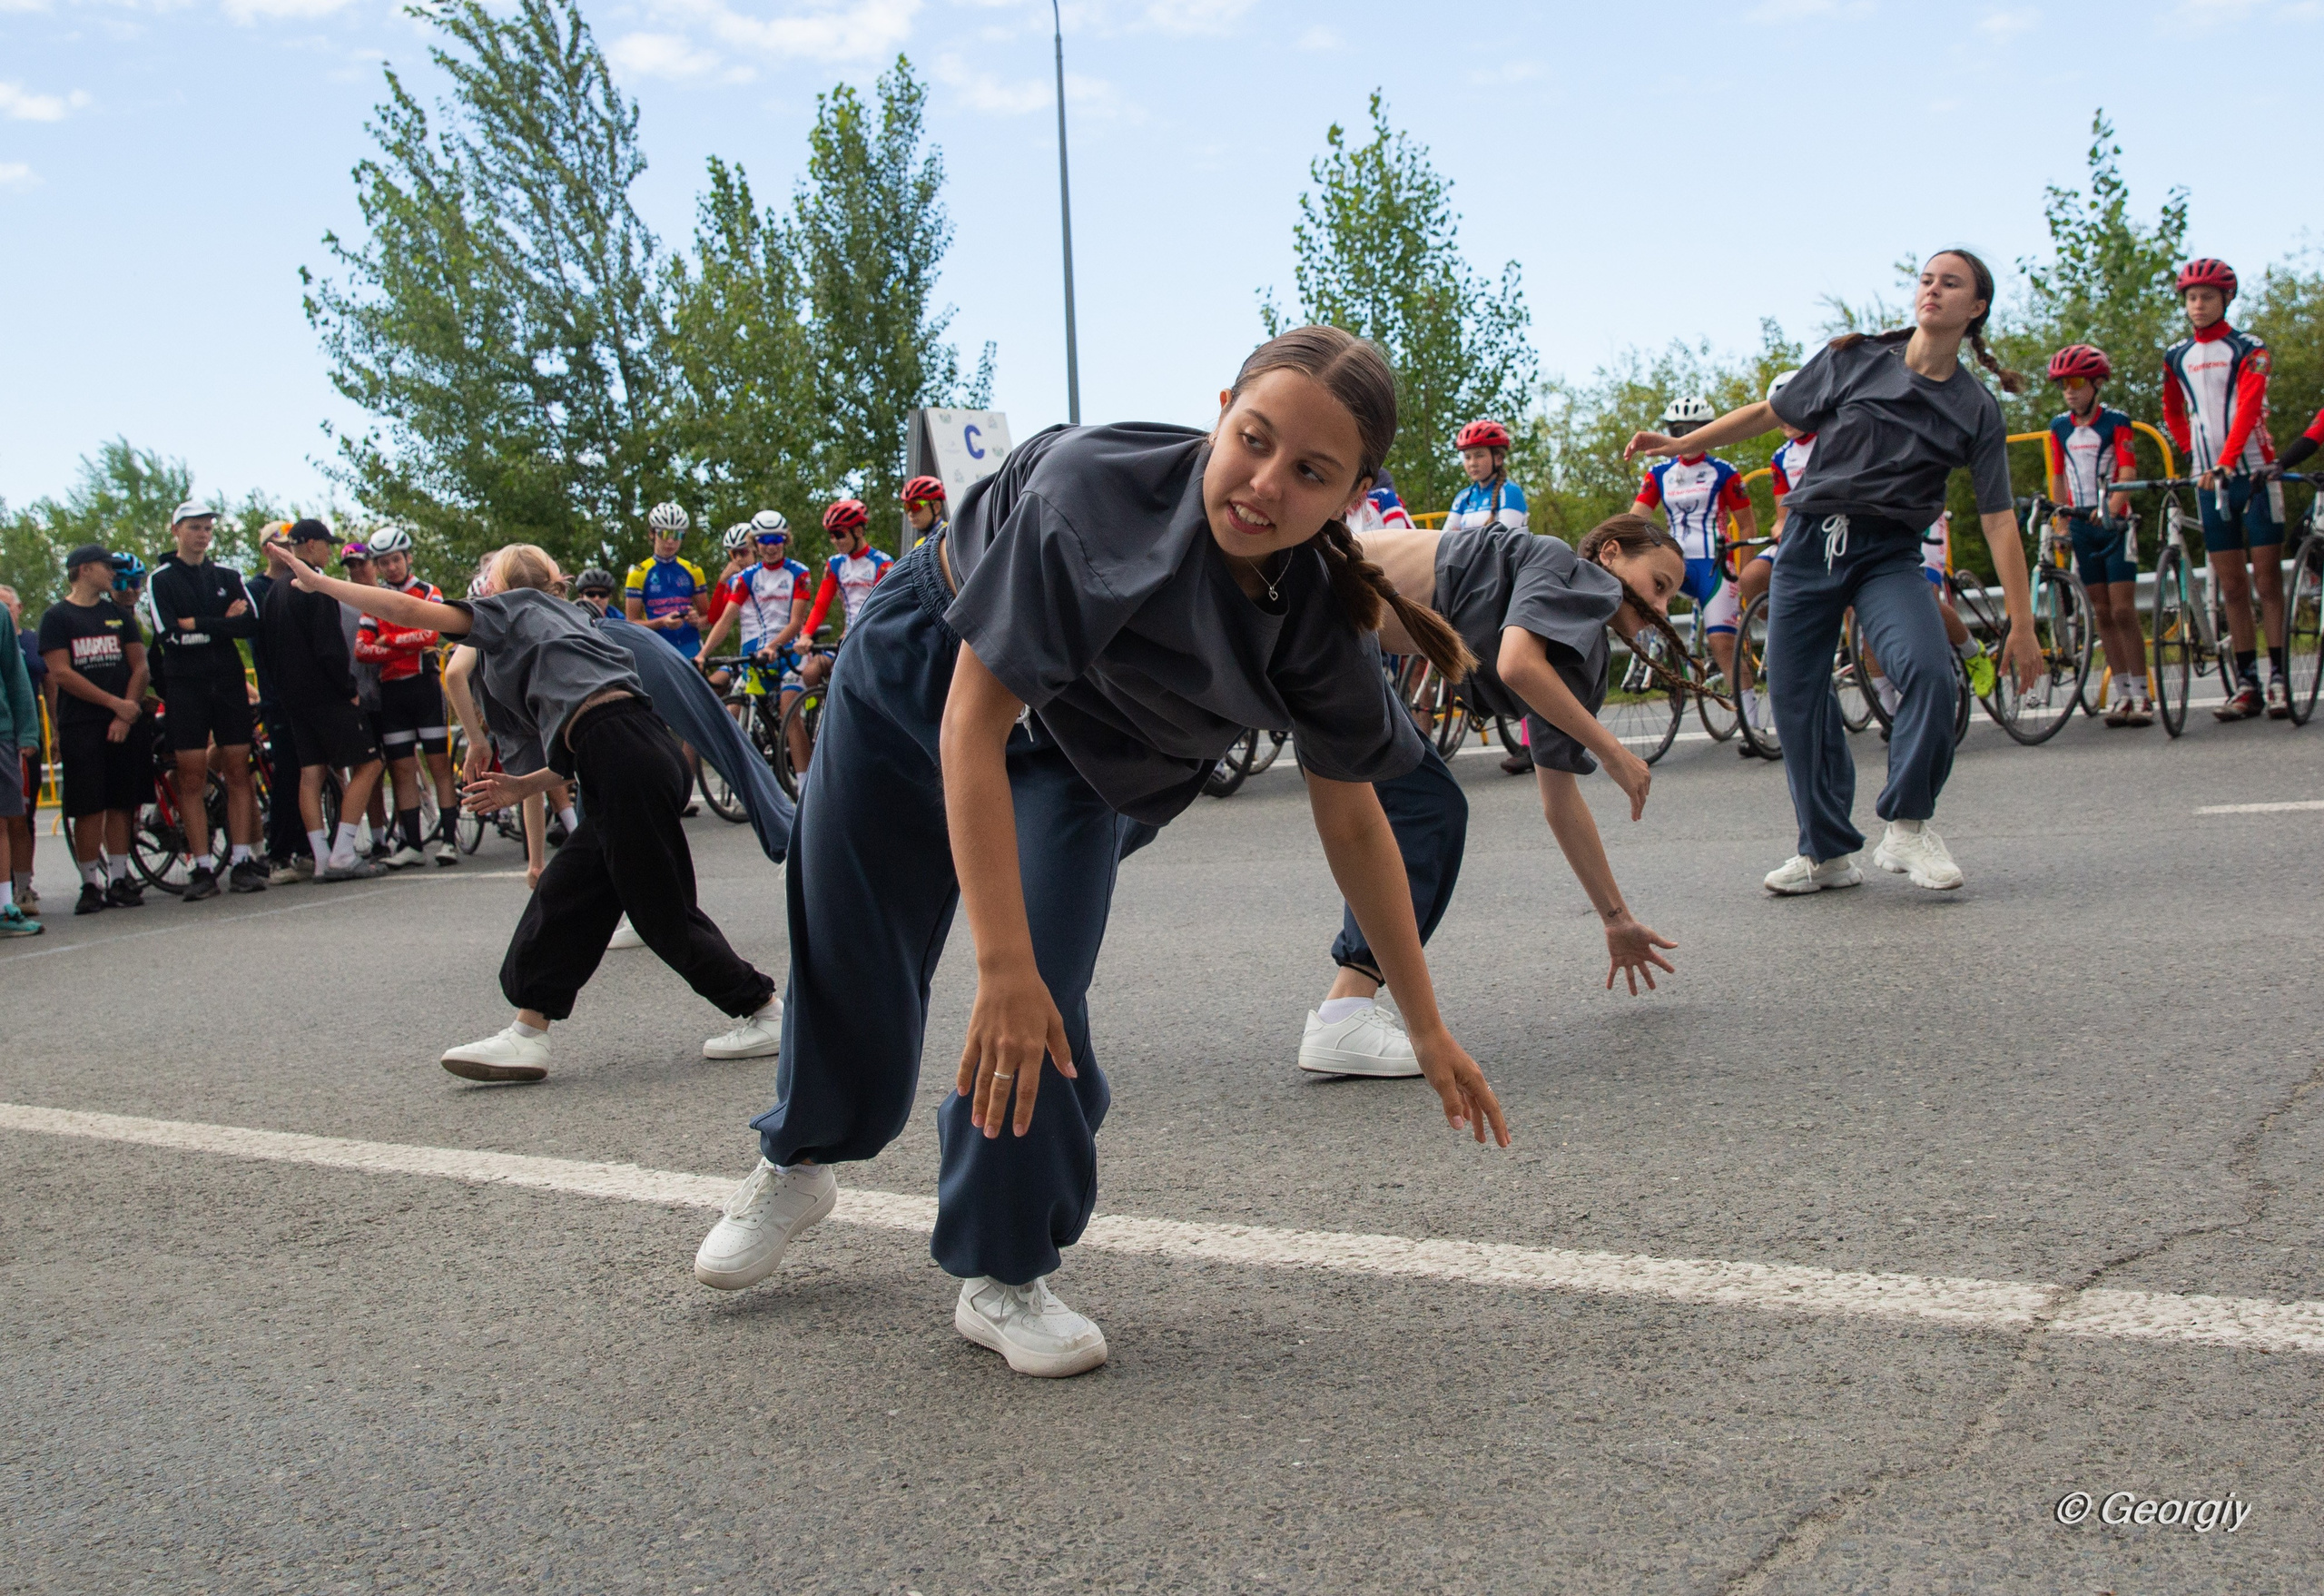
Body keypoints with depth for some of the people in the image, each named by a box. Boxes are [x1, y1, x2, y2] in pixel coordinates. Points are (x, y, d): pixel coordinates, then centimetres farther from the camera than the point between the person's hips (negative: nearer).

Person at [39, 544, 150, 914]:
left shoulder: (119, 615, 16)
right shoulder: (56, 616, 3)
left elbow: (139, 667, 9)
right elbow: (61, 673, -6)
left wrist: (126, 714, -6)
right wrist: (114, 703, -12)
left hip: (122, 725, 3)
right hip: (80, 727, -3)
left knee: (121, 804, 2)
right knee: (89, 808, -6)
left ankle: (119, 880, 8)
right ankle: (90, 885, 0)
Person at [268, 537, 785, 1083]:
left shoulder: (518, 606, 13)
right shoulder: (558, 623, 33)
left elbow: (410, 610, 8)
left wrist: (320, 583, 18)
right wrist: (522, 786, 26)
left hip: (626, 756, -9)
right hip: (627, 767, 9)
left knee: (661, 908, -2)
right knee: (565, 894, 10)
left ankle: (765, 1014, 5)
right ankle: (528, 1036, 13)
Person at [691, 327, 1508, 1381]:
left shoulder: (1319, 615, -26)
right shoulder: (1095, 485, -40)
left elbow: (1353, 824, -12)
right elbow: (974, 721, -35)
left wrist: (1427, 1029, -8)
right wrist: (1002, 962, -38)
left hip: (1078, 750, 2)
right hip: (928, 671, -2)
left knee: (1039, 998, -17)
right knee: (852, 956, 11)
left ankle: (1004, 1276, 4)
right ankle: (798, 1161, 42)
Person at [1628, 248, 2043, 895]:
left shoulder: (1976, 408, 4)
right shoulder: (1854, 359, 4)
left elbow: (1998, 518, 1)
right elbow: (1769, 412, 13)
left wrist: (2022, 624, -3)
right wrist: (1680, 444, 9)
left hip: (1889, 556, -1)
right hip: (1810, 544, 1)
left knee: (1929, 672, -27)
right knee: (1795, 697, 1)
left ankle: (1907, 827, -7)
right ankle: (1828, 852, 18)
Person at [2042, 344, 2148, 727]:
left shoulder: (2116, 422, -4)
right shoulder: (2059, 427, 9)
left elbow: (2128, 473, -14)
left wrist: (2111, 509, -31)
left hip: (2114, 524, -4)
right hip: (2081, 526, 4)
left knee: (2123, 611, -9)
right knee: (2103, 613, 5)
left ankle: (2142, 696, -3)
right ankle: (2122, 695, 10)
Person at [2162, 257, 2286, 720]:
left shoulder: (2248, 350, -3)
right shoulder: (2176, 357, 10)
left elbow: (2248, 408, -17)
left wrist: (2226, 460, -32)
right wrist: (2194, 453, 8)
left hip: (2253, 474, -4)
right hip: (2209, 480, 4)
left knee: (2267, 580, -4)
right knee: (2231, 586, 3)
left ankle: (2279, 679, -2)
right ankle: (2246, 683, 4)